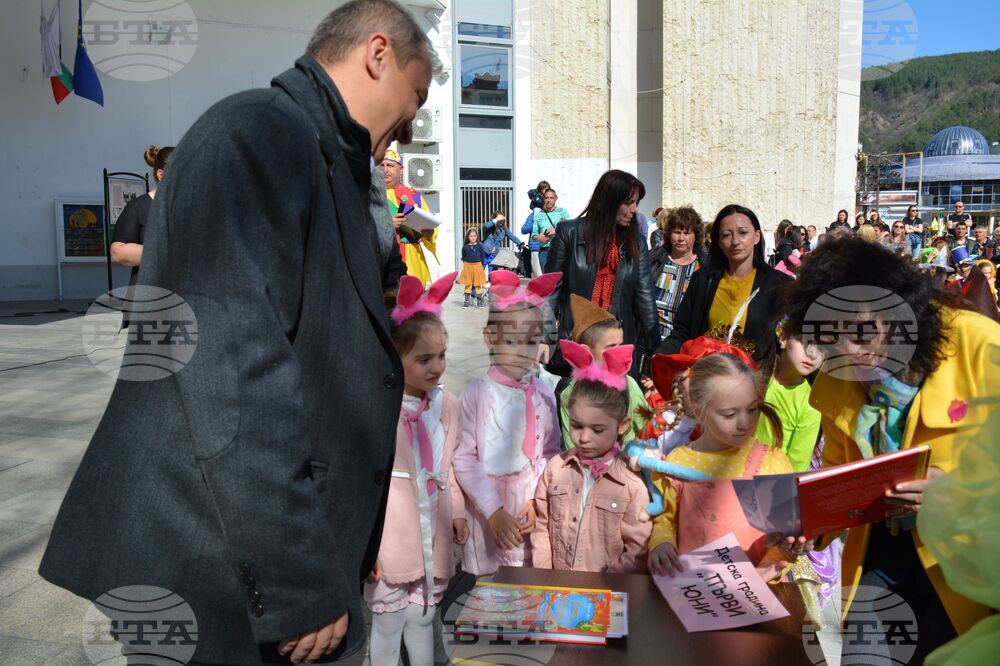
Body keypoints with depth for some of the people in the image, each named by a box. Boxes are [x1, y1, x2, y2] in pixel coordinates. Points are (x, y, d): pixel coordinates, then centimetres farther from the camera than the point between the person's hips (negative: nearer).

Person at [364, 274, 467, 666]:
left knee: (423, 621, 19)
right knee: (387, 627, 10)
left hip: (434, 538, 4)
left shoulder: (447, 405, -1)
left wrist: (457, 512, 12)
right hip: (388, 541, -4)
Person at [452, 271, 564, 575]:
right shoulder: (477, 392, -11)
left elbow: (550, 452, 4)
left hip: (532, 507, 2)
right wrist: (494, 510, -13)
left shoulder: (543, 394, -2)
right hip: (486, 506, -2)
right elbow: (464, 458, -11)